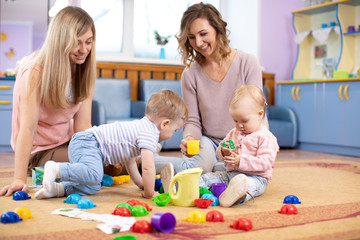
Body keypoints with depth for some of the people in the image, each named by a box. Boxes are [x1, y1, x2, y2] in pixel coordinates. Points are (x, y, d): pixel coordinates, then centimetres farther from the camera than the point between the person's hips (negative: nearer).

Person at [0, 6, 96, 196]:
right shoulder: (36, 71, -20)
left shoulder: (83, 69, -2)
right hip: (40, 151, -7)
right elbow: (27, 126, -28)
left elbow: (82, 126, -10)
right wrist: (19, 179, -34)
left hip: (68, 143, 7)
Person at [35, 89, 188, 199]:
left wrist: (141, 183, 34)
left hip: (83, 143, 10)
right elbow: (147, 167, -19)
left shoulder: (141, 126, 23)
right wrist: (149, 193, -6)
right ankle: (55, 168, -26)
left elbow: (130, 158, 33)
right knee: (94, 174, -35)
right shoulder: (150, 134, -11)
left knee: (92, 188, 3)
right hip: (87, 142, -10)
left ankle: (59, 188, -7)